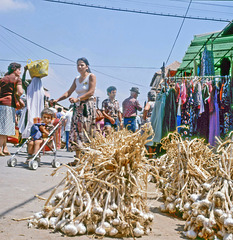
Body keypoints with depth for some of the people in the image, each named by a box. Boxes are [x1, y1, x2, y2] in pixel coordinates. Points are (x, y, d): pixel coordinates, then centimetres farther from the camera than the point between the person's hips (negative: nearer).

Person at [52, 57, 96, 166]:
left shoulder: (91, 76, 0)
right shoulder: (76, 79, 18)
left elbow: (91, 92, -11)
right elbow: (68, 93, 14)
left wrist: (77, 99, -20)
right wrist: (57, 100, 0)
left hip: (88, 106, -6)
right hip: (78, 107, 6)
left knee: (86, 131, -12)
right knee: (76, 131, -1)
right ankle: (78, 158, -1)